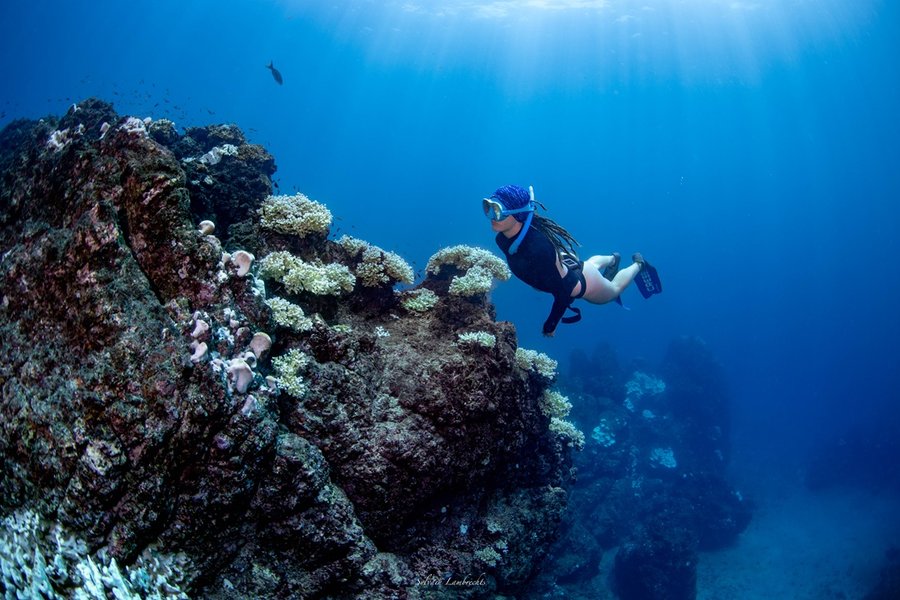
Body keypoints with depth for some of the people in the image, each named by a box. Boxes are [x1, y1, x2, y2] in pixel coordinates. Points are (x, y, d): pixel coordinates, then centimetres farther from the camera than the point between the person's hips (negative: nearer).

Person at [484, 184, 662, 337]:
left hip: (581, 280, -6)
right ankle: (613, 259, 69)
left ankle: (638, 264, 52)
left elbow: (565, 289, -37)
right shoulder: (503, 239, -25)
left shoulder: (537, 246, -47)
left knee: (613, 290, 30)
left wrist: (550, 325, -26)